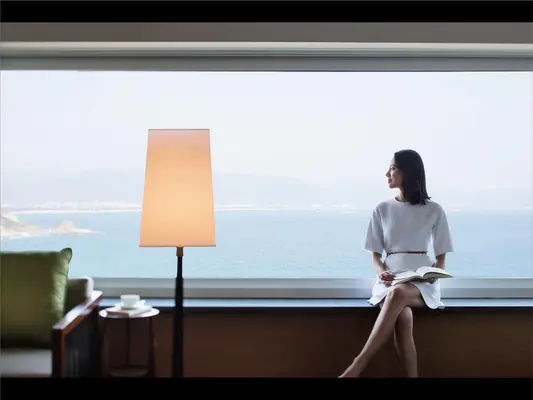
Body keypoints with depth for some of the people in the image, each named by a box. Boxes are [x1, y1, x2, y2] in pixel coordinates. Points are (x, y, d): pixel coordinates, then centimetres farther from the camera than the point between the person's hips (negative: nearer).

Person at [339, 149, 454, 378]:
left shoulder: (434, 210, 6)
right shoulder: (382, 210, 10)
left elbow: (441, 257, 10)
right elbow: (375, 255, 10)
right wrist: (381, 272, -13)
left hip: (422, 282, -1)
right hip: (390, 279, 2)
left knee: (398, 293, -39)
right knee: (403, 316, -37)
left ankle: (357, 366, -41)